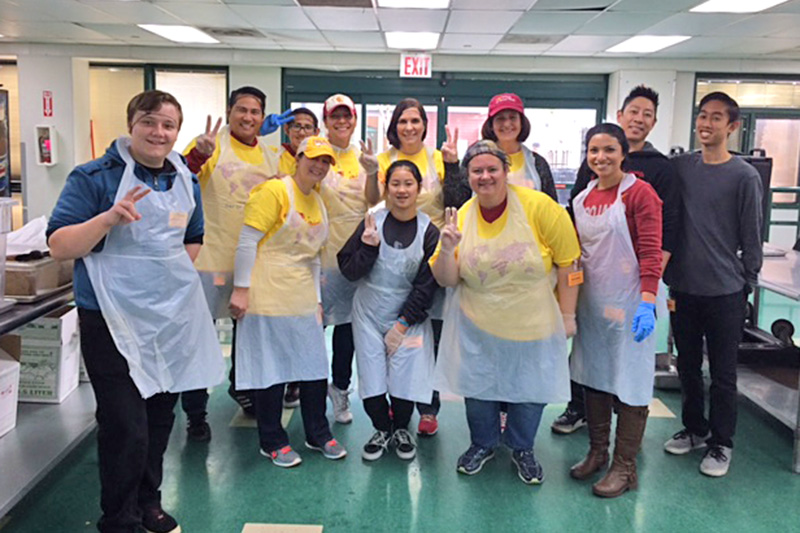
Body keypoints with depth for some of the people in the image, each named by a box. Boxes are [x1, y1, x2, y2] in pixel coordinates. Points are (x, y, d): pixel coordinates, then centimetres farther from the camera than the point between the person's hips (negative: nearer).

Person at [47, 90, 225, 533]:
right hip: (114, 321, -6)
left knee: (159, 418, 17)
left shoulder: (186, 182, 9)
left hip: (173, 316, 6)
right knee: (125, 427, -4)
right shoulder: (94, 177, -9)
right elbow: (58, 247, -15)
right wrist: (109, 218, -29)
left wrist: (172, 274, 8)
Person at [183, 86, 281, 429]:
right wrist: (198, 155, -40)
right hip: (211, 255, -6)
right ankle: (195, 414, 12)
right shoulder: (212, 144, -8)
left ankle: (241, 387, 42)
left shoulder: (269, 155, 10)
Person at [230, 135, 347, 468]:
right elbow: (247, 241, -12)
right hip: (268, 299, -7)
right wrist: (241, 288, -16)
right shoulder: (274, 191, -9)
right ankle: (272, 442, 18)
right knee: (271, 371, 2)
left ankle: (318, 435, 26)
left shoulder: (318, 203, 15)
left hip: (303, 301, 8)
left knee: (316, 367, 11)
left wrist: (316, 299, 17)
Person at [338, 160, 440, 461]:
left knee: (405, 378, -6)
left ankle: (401, 429, 25)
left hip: (409, 318, -1)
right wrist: (368, 246, -20)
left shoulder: (428, 231, -4)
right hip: (369, 314, 1)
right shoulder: (372, 222, -3)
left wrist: (403, 324, -8)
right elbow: (349, 271, -3)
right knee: (371, 380, -1)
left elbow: (426, 286, -4)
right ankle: (382, 430, 28)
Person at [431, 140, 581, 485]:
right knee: (478, 387, 13)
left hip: (533, 326, -2)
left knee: (530, 391, 11)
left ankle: (522, 448, 39)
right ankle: (482, 443, 41)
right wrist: (446, 250, -23)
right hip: (477, 326, 2)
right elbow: (446, 280, -4)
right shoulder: (461, 218, -6)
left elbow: (568, 263, -10)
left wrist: (567, 316, -7)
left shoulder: (539, 207, -16)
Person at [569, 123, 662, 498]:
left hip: (628, 302, -6)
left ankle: (624, 467, 14)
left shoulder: (639, 193, -9)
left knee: (629, 381, 2)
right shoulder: (582, 198, 10)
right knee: (592, 375, 13)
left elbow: (651, 252, -14)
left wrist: (647, 303, -22)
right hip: (591, 300, 6)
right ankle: (597, 453, 29)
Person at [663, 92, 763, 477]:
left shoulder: (744, 177, -7)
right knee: (687, 365, 16)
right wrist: (667, 273, 5)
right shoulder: (680, 166, 4)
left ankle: (721, 443, 22)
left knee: (723, 373, 6)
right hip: (683, 286, 4)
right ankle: (694, 428, 34)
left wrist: (747, 286, -1)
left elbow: (751, 238, -3)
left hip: (724, 291, -4)